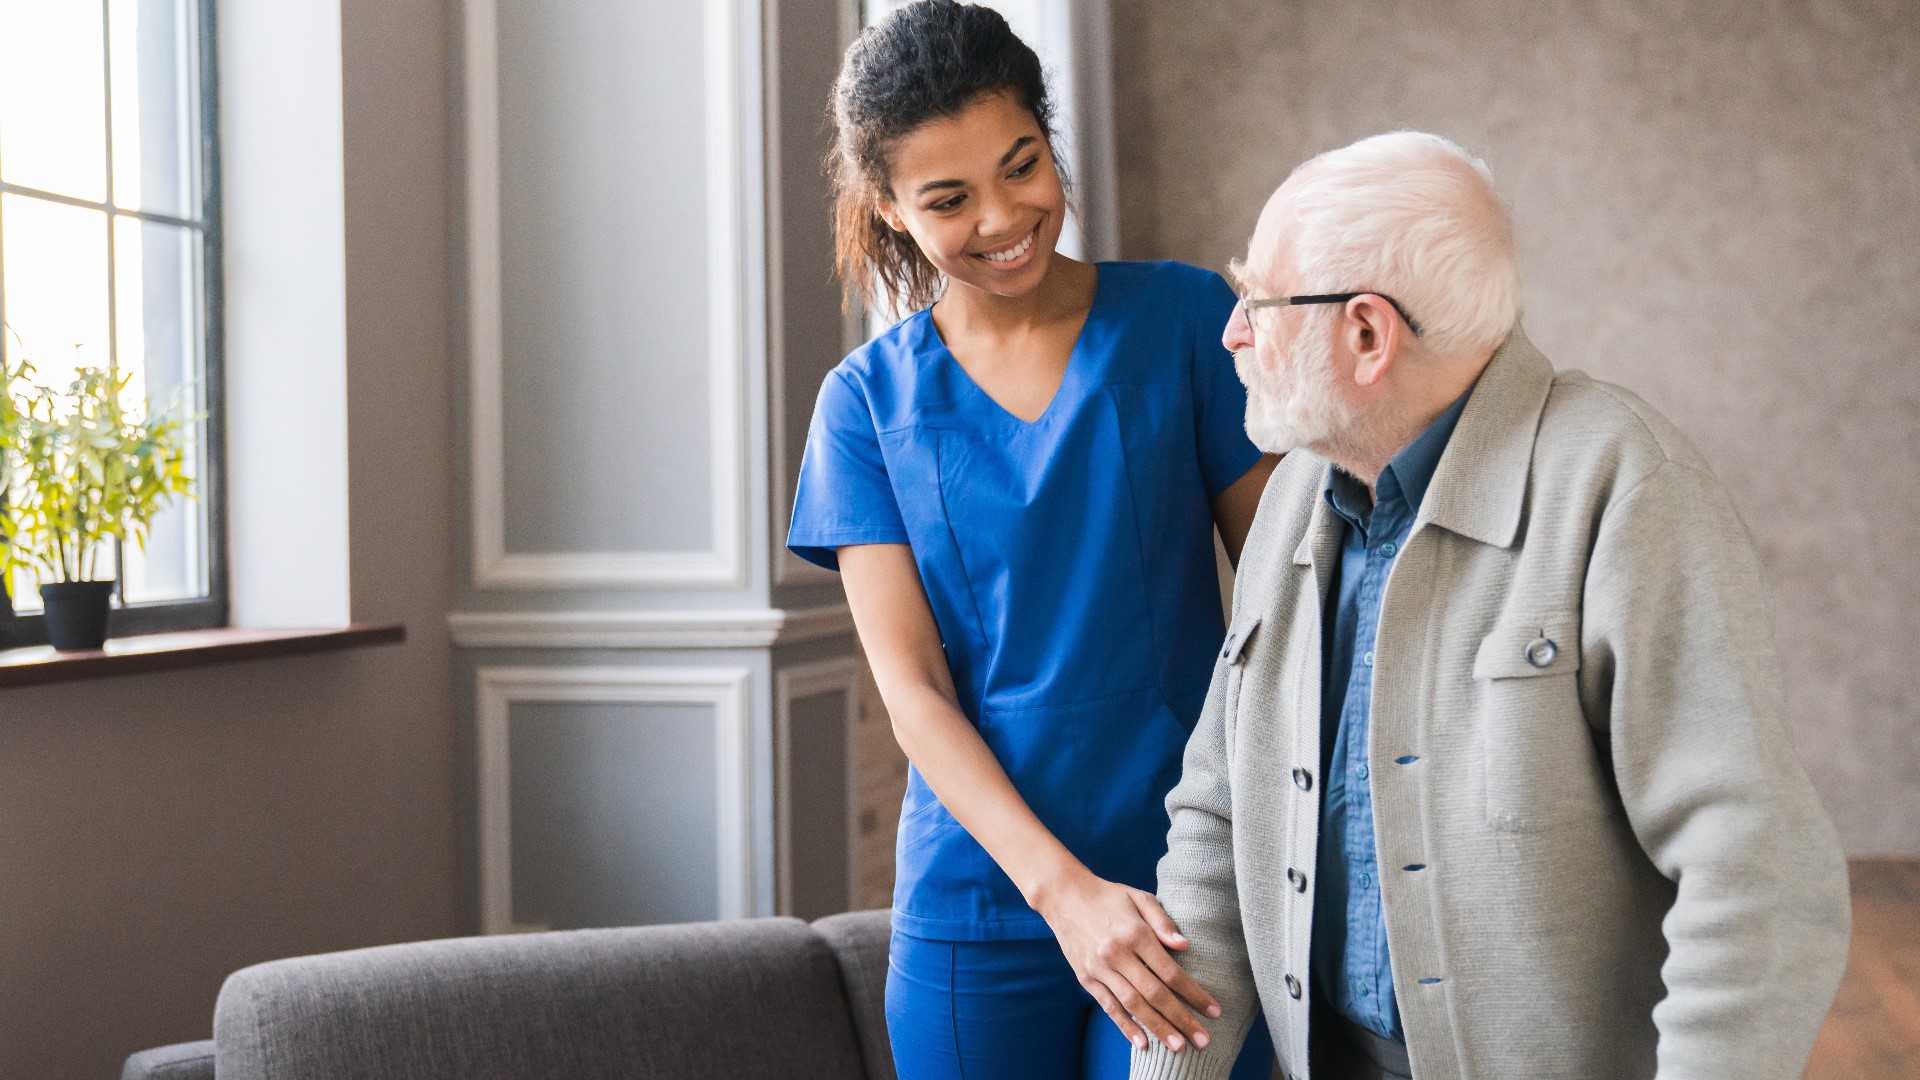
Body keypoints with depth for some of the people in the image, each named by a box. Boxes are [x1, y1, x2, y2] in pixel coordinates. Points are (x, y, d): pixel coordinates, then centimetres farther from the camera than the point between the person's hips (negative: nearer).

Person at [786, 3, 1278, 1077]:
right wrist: (1064, 889, -16)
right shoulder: (868, 401, 2)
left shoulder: (1185, 318, 0)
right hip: (977, 901, 1)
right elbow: (912, 686, -4)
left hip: (1187, 897, -1)